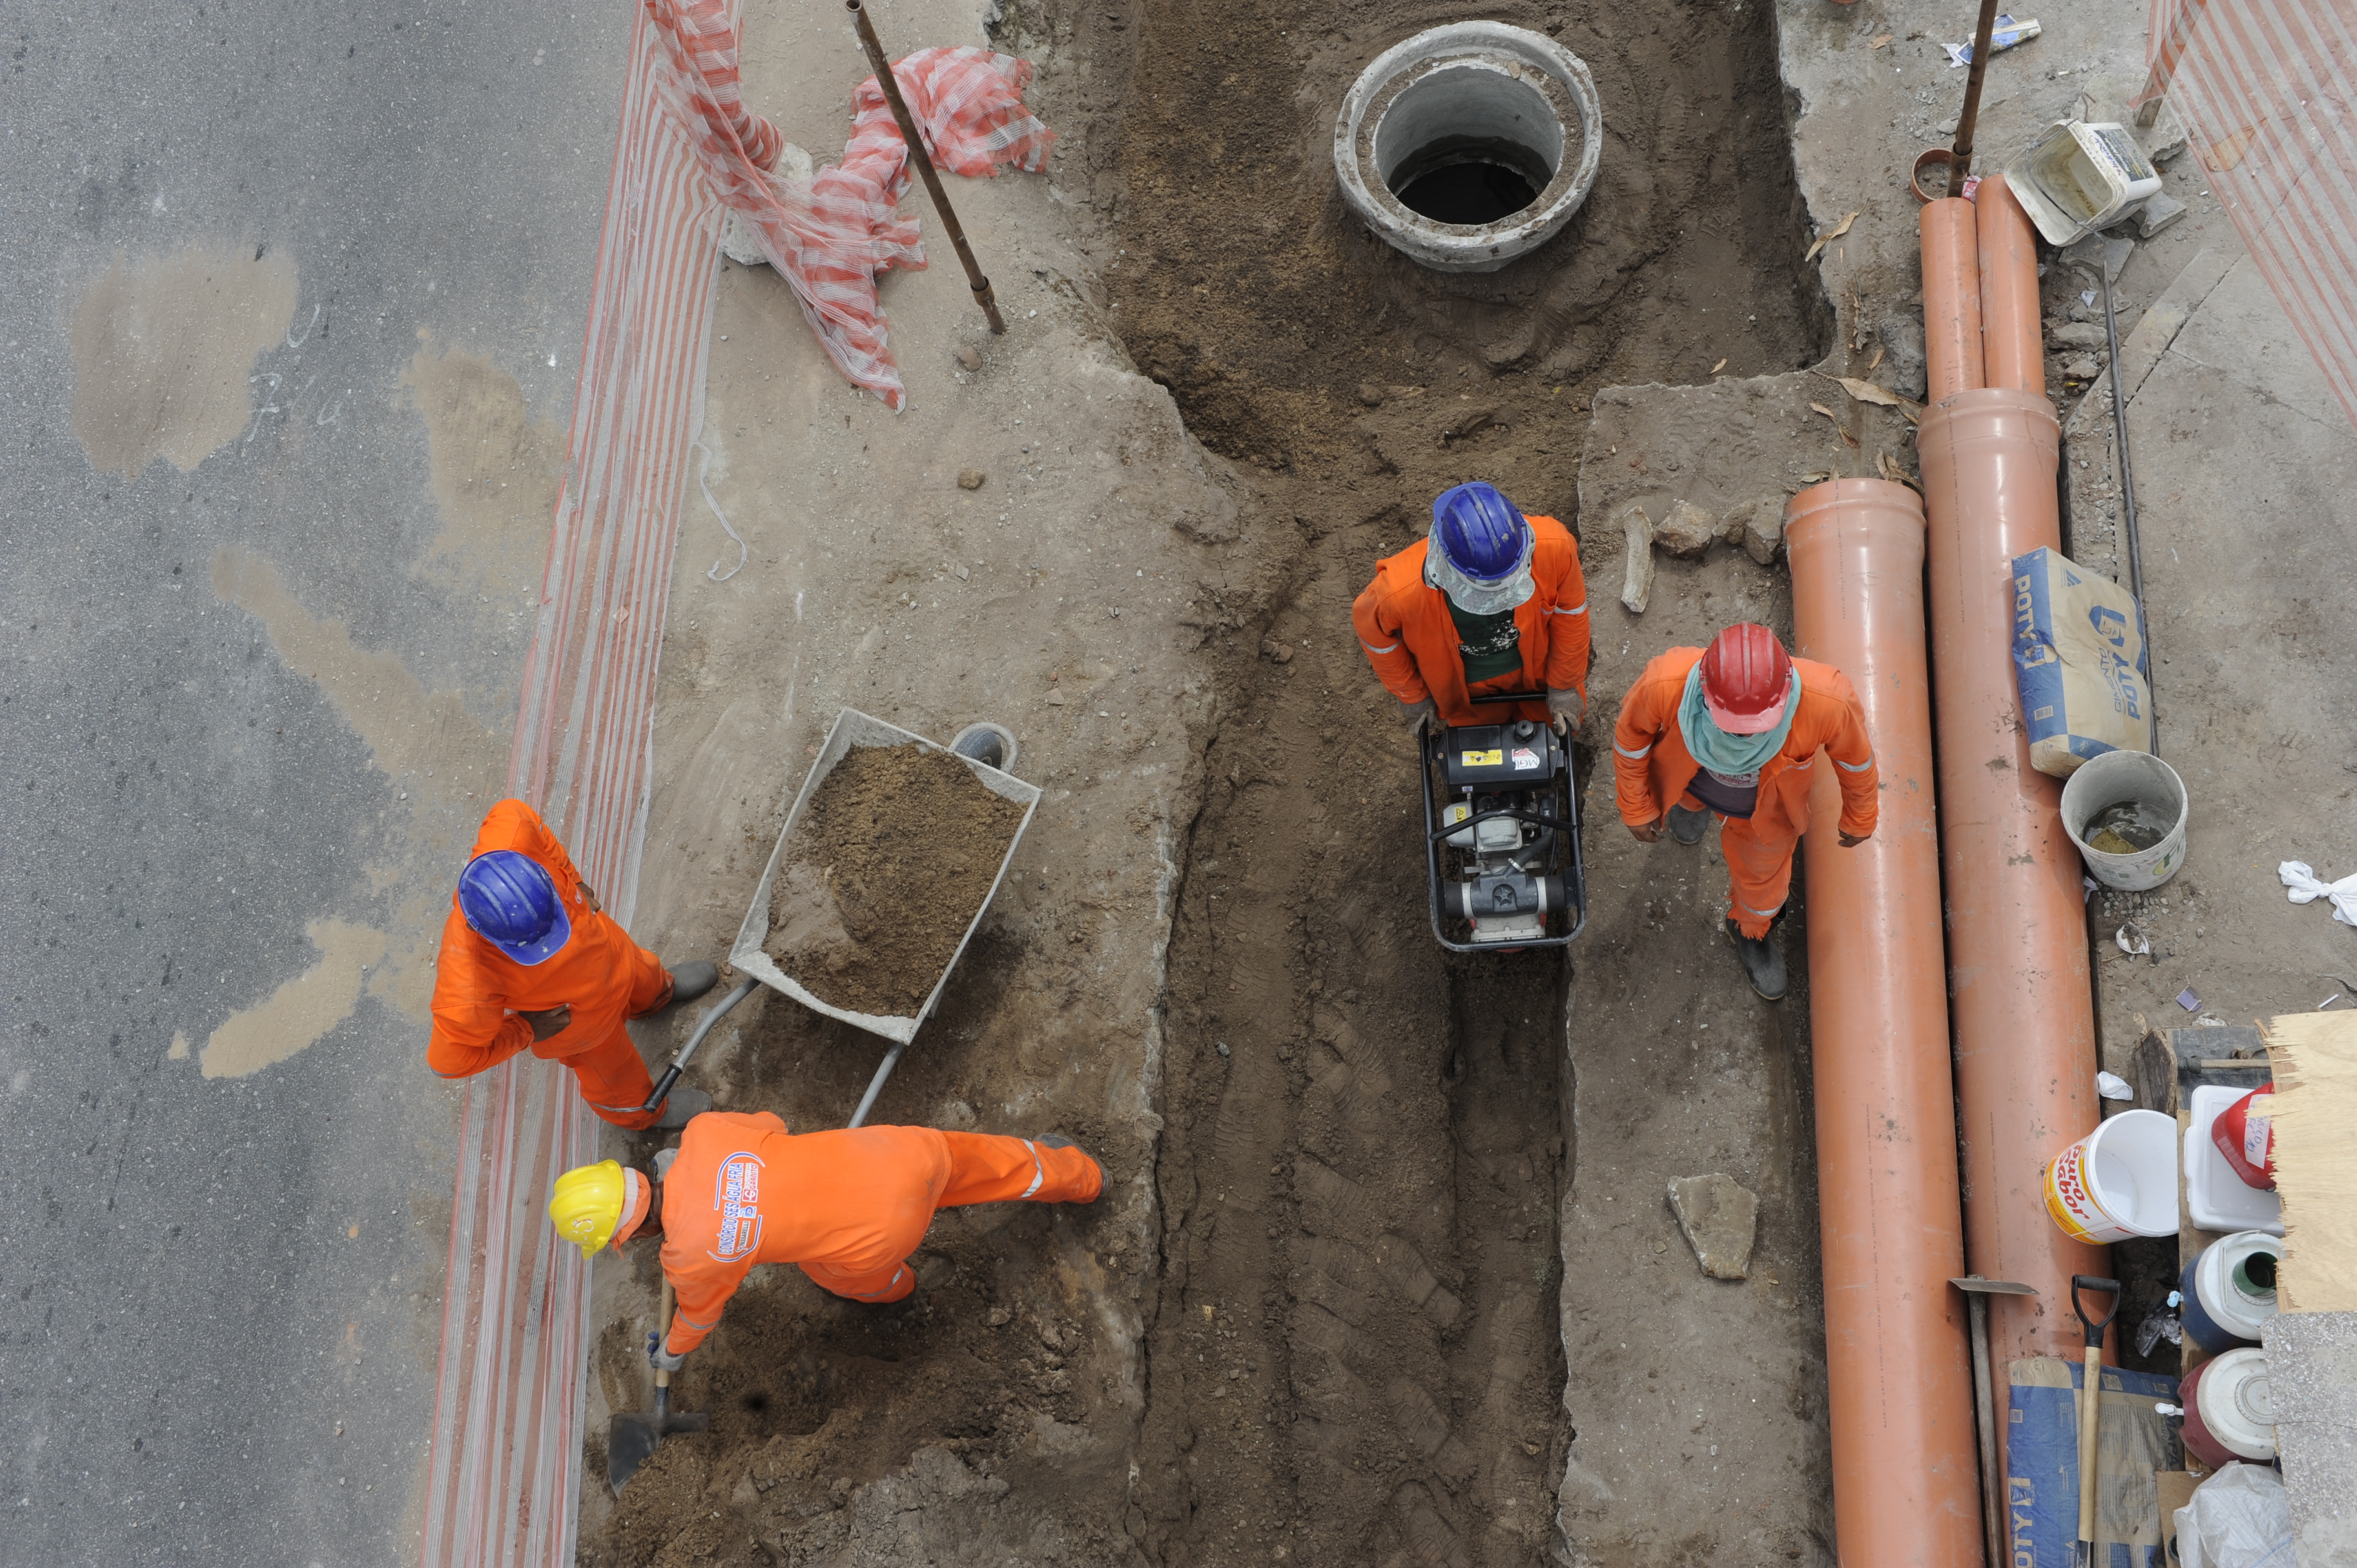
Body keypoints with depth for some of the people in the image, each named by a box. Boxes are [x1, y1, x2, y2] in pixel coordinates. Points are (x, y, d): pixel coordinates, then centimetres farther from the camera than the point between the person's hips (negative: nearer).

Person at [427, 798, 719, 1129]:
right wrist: (526, 1031, -21)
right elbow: (452, 1059, -30)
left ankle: (661, 992, 77)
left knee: (644, 978, 38)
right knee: (611, 1067, 30)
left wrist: (573, 880, -11)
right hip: (569, 1019, -4)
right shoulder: (470, 991, -50)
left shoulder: (511, 842, -43)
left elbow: (513, 814, -16)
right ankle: (640, 1109, 66)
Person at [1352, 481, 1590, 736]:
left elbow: (1570, 611, -17)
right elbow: (1372, 628, -18)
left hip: (1538, 668, 2)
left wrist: (1565, 685, -4)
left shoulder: (1554, 548, -40)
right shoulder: (1402, 590, -43)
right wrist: (1414, 696, -4)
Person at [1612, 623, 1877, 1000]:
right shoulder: (1663, 687, -45)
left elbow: (1855, 757, -18)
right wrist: (1637, 809, -4)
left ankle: (1751, 928, 62)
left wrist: (1858, 819, 1)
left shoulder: (1828, 703, -45)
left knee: (1761, 872, 27)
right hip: (1692, 780, 0)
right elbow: (1630, 739, -19)